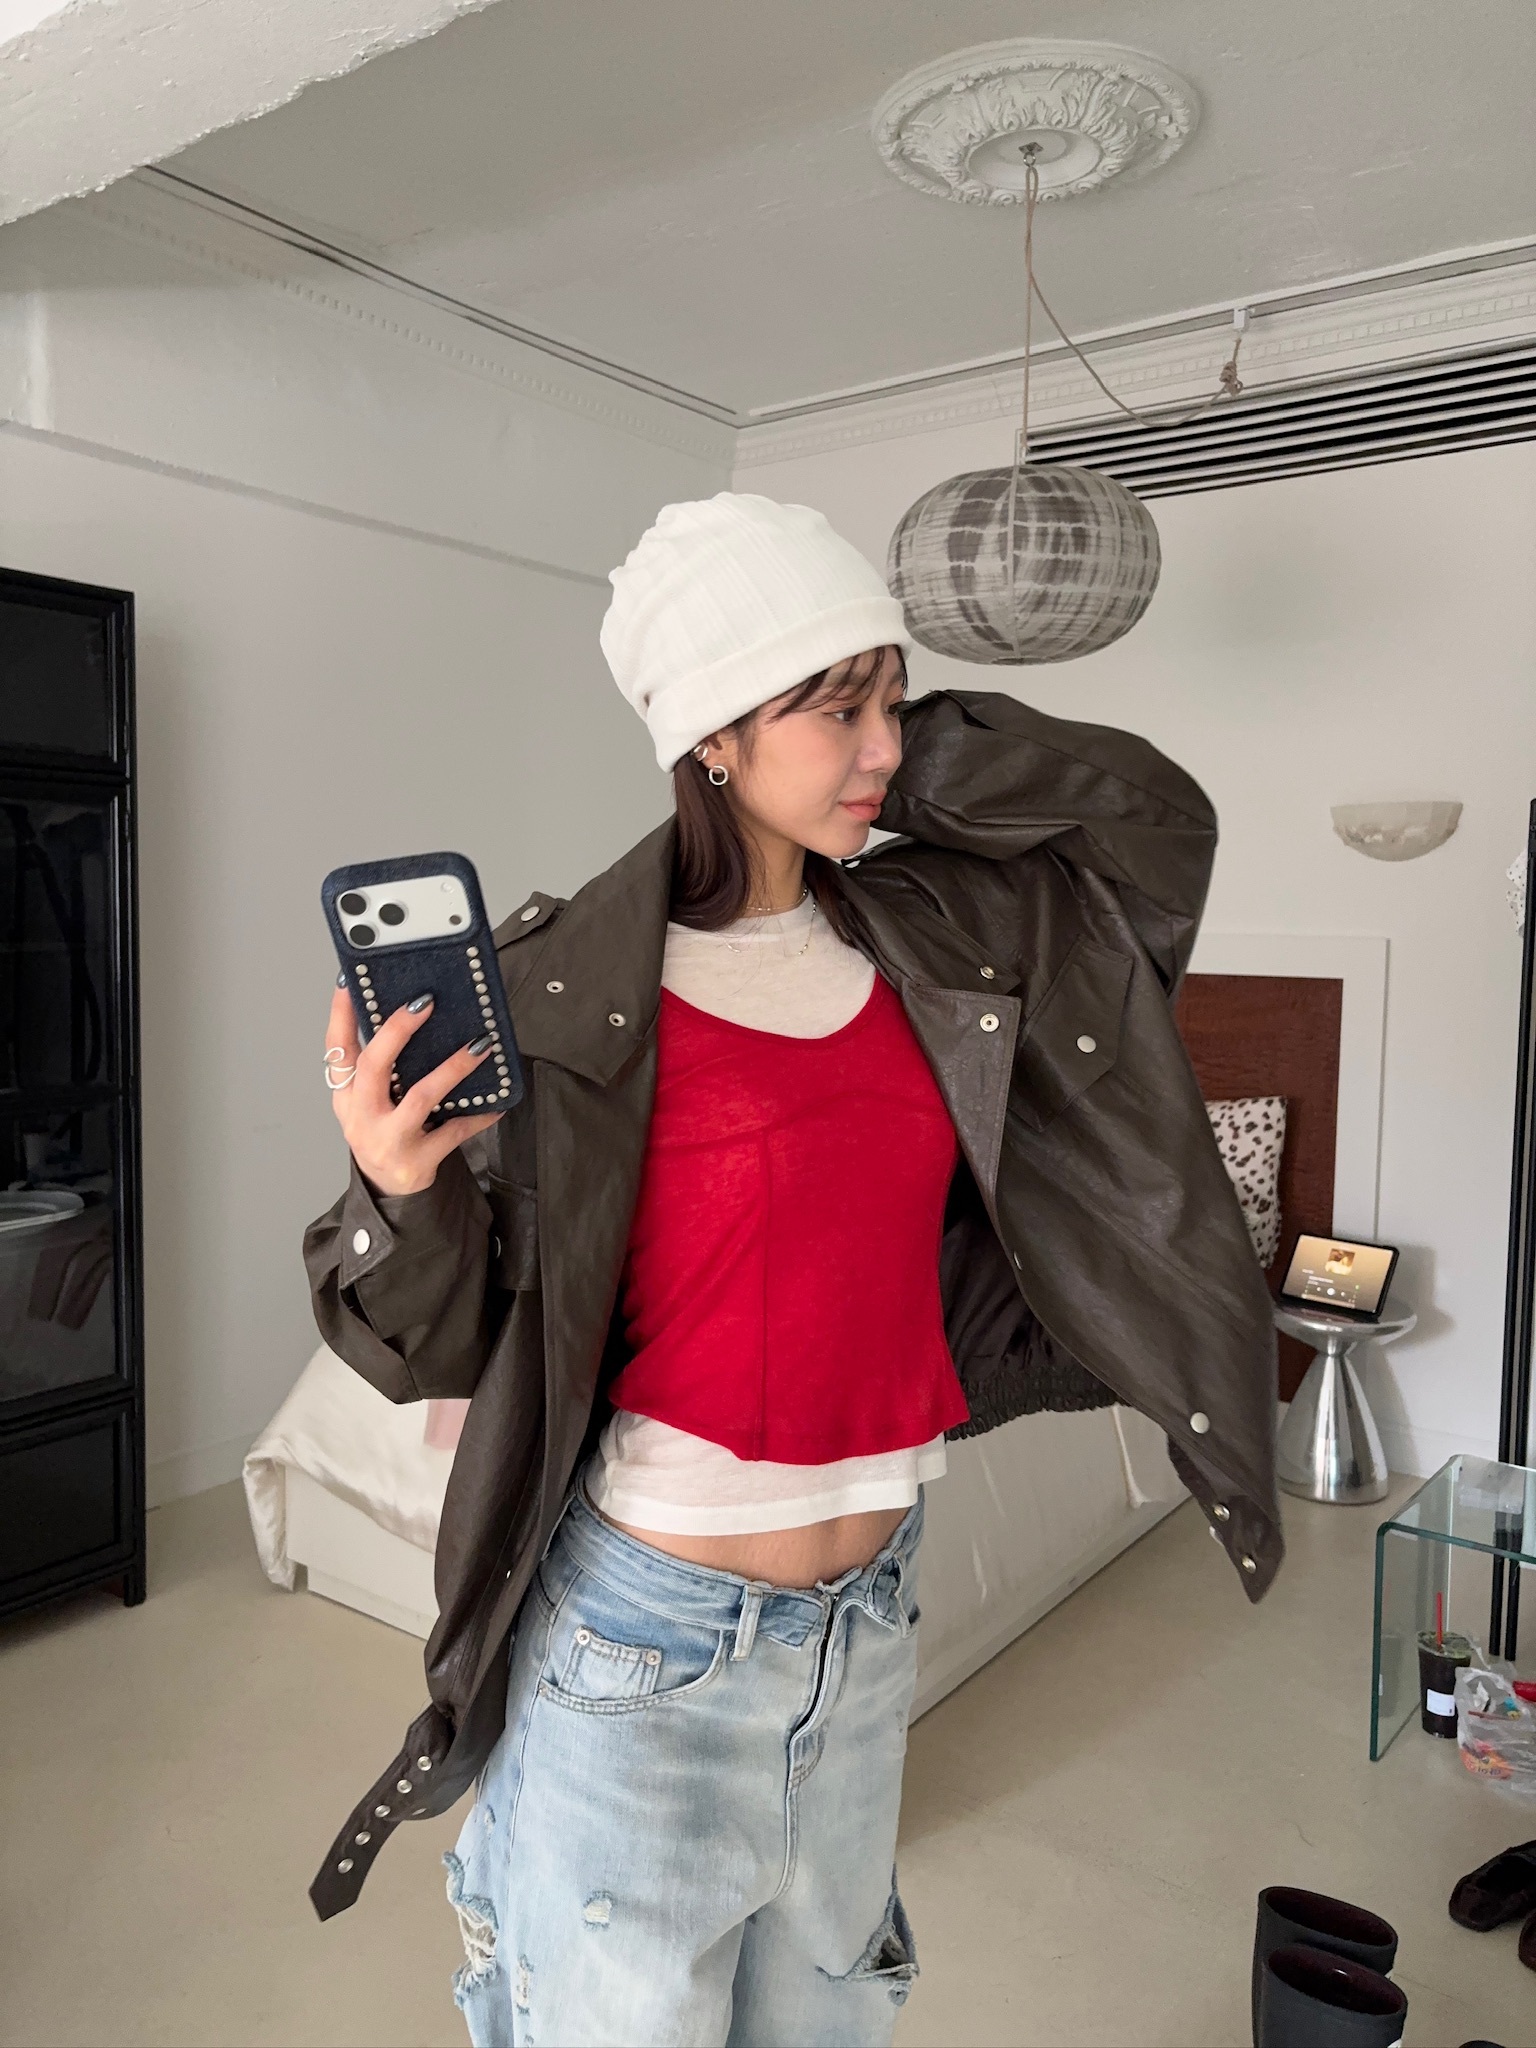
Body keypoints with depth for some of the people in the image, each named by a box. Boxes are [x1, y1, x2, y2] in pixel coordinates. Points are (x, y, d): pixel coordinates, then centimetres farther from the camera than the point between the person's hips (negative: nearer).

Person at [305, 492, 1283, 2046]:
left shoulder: (929, 937, -1)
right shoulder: (566, 985, -16)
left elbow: (1157, 821, 11)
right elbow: (447, 1346, -9)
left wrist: (915, 751, -1)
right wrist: (400, 1190, -31)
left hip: (869, 1610, 5)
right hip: (648, 1629, -5)